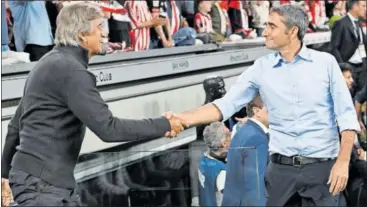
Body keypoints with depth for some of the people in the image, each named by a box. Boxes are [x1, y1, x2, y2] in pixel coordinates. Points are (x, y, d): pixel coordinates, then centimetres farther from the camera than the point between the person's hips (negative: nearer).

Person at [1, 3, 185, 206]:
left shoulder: (52, 63, 15)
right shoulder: (71, 71, -17)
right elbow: (108, 128, -23)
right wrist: (163, 125, -14)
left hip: (48, 178, 10)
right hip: (41, 181, -10)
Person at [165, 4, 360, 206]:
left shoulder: (325, 62, -1)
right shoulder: (262, 67, 3)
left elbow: (346, 114, -1)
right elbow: (226, 104, -1)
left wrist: (343, 162, -9)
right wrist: (184, 118, -15)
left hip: (323, 166, -2)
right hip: (281, 167, 2)